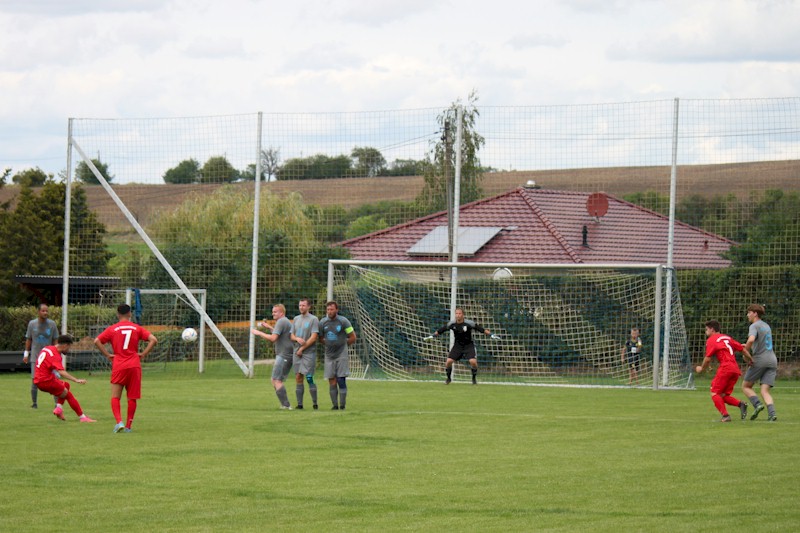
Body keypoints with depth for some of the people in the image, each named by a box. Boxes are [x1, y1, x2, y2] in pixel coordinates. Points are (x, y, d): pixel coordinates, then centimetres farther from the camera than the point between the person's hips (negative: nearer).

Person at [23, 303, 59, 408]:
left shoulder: (52, 324, -1)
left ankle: (57, 402, -4)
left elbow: (55, 341, 5)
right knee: (34, 380, -2)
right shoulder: (32, 324, 1)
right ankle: (34, 403, 10)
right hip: (35, 357, 0)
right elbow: (28, 339, 10)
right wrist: (26, 354, 8)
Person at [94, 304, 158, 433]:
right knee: (132, 398, 9)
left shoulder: (112, 329, 3)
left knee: (115, 397, 2)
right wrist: (143, 354, 4)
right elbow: (153, 339, -2)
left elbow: (97, 341, -8)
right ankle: (128, 426, 10)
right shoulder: (137, 328, 7)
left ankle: (119, 422, -18)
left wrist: (107, 355, 0)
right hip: (134, 366, 1)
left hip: (118, 367, -1)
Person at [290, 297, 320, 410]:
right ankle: (299, 404, 5)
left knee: (309, 378, -11)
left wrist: (302, 348, -9)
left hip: (309, 353, -6)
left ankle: (315, 403, -4)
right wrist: (297, 339, -8)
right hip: (297, 353, 6)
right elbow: (292, 336, 16)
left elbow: (314, 337, -10)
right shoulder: (296, 319, 16)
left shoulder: (313, 319, -4)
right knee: (298, 378, 2)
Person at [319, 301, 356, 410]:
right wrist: (329, 344, 7)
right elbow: (320, 338, 17)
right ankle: (335, 405, 9)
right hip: (329, 355, 4)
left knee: (341, 380, -7)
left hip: (341, 355, -4)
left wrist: (342, 345, 8)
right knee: (332, 381, 2)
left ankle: (342, 406, -4)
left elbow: (352, 337, 1)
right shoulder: (323, 322, 4)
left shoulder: (343, 321, -7)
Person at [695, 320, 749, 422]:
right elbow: (743, 349, 20)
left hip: (725, 368, -8)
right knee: (723, 395, 12)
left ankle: (725, 415, -14)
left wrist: (701, 369, 15)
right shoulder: (727, 338, 24)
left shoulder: (711, 340, 3)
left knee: (715, 393, -1)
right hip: (736, 369, 8)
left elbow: (707, 359, -2)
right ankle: (740, 404, -11)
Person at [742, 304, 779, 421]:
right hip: (772, 360, 7)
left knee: (746, 386, 9)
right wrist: (748, 346, 28)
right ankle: (772, 413, -21)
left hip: (759, 360, -7)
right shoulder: (767, 326, 20)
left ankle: (757, 404, -14)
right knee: (765, 391, 0)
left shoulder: (754, 326, -6)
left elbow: (751, 340, -26)